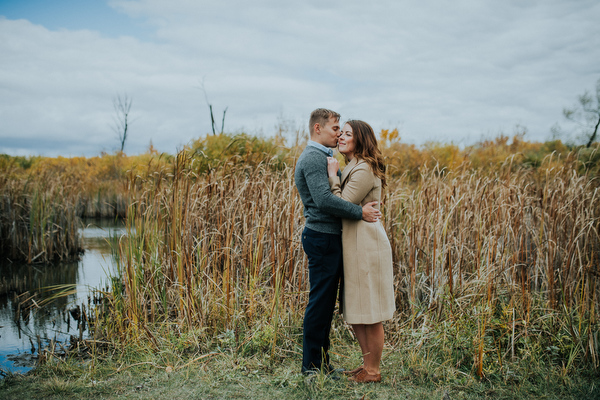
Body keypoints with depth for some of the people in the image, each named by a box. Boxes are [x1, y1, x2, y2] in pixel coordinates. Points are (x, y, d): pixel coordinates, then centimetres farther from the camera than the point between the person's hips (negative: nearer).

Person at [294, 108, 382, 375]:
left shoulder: (322, 158, 20)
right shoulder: (313, 157, -15)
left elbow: (337, 193, 21)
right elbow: (324, 200, -26)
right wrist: (360, 212, -22)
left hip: (329, 238, 11)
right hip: (322, 237, -11)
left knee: (326, 302, 14)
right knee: (320, 301, -3)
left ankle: (322, 361, 24)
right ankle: (311, 366, 8)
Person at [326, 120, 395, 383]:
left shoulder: (364, 170, -15)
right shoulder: (351, 168, 15)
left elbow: (342, 205, -20)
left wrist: (333, 176, -13)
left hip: (367, 244, -10)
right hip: (353, 243, 10)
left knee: (369, 313, 1)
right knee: (355, 311, 16)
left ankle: (373, 371, 14)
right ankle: (367, 363, 29)